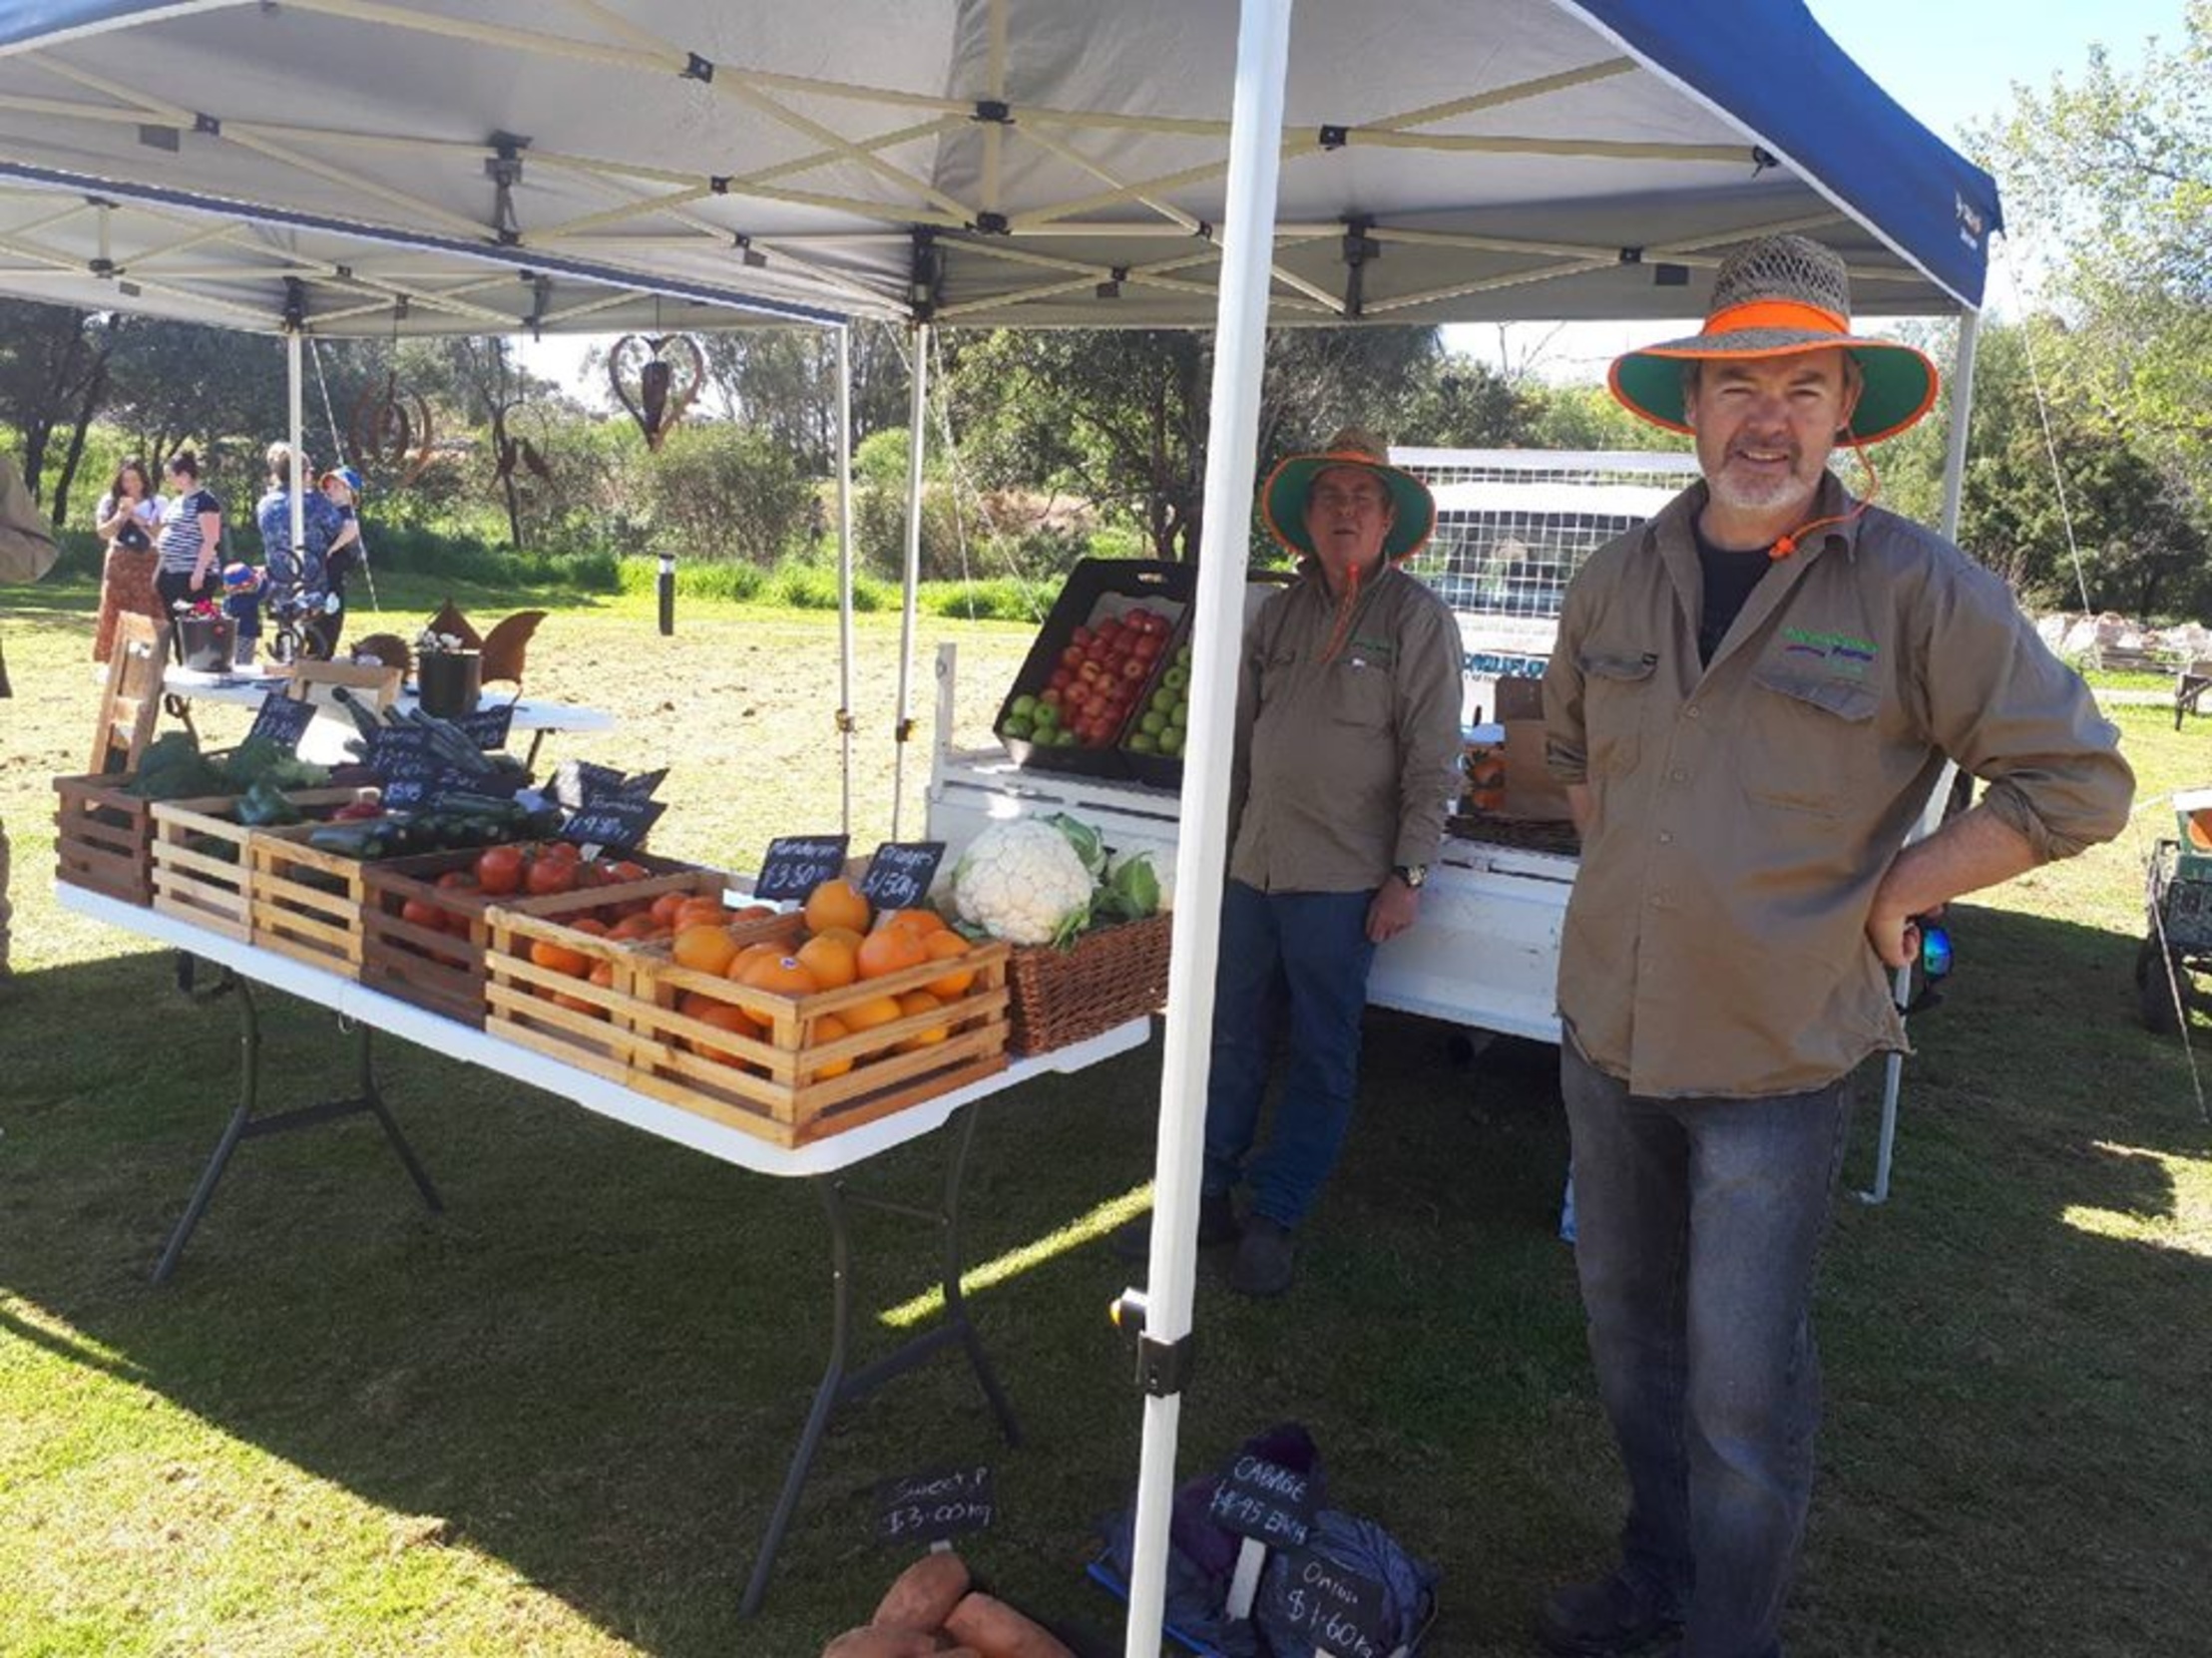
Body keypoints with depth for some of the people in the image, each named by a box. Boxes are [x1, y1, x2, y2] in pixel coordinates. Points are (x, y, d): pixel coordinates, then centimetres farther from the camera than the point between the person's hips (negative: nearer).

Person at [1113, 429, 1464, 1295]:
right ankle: (1206, 1199, 24)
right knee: (1230, 1041, 11)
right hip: (1252, 866, 5)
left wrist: (1407, 875, -12)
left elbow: (1432, 762, -7)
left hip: (1341, 881, -5)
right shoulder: (1280, 614, 11)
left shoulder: (1418, 619, -4)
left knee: (1321, 1058, 6)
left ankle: (1275, 1221, 19)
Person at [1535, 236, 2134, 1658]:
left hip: (1778, 1058, -5)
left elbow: (2082, 781, -7)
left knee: (1743, 1392, 3)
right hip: (1609, 1033, 5)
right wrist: (1633, 871, 9)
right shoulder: (1619, 582, 3)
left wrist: (1889, 893, -11)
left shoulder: (1918, 589, -12)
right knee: (1629, 1335, 20)